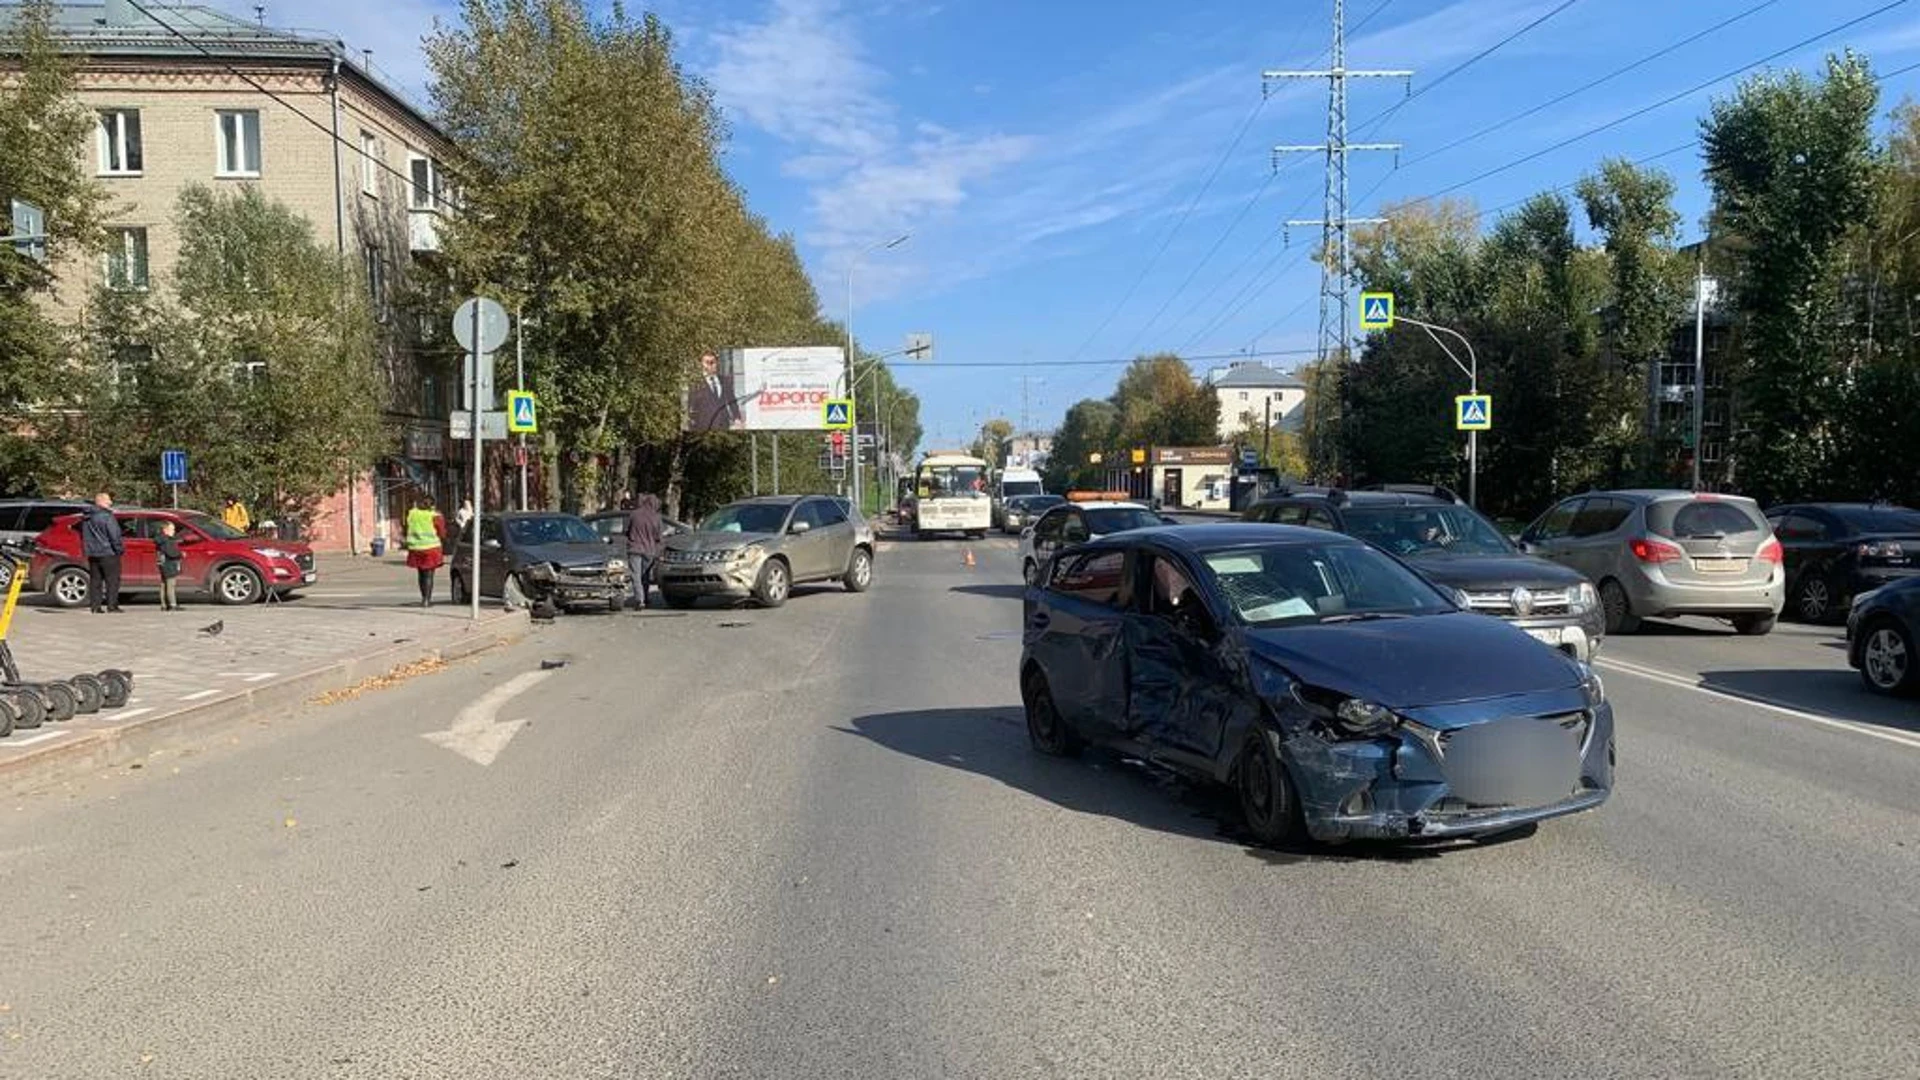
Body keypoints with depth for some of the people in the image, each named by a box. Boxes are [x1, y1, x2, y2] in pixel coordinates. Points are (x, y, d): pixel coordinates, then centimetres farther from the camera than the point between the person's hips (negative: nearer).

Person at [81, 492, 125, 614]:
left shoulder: (87, 518, 13)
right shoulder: (107, 516, -13)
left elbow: (83, 536, 20)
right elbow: (114, 536, -16)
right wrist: (120, 549, -6)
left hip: (92, 554, 7)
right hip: (108, 553, -7)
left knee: (95, 580, 9)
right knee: (112, 580, -2)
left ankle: (96, 606, 7)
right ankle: (112, 605, -5)